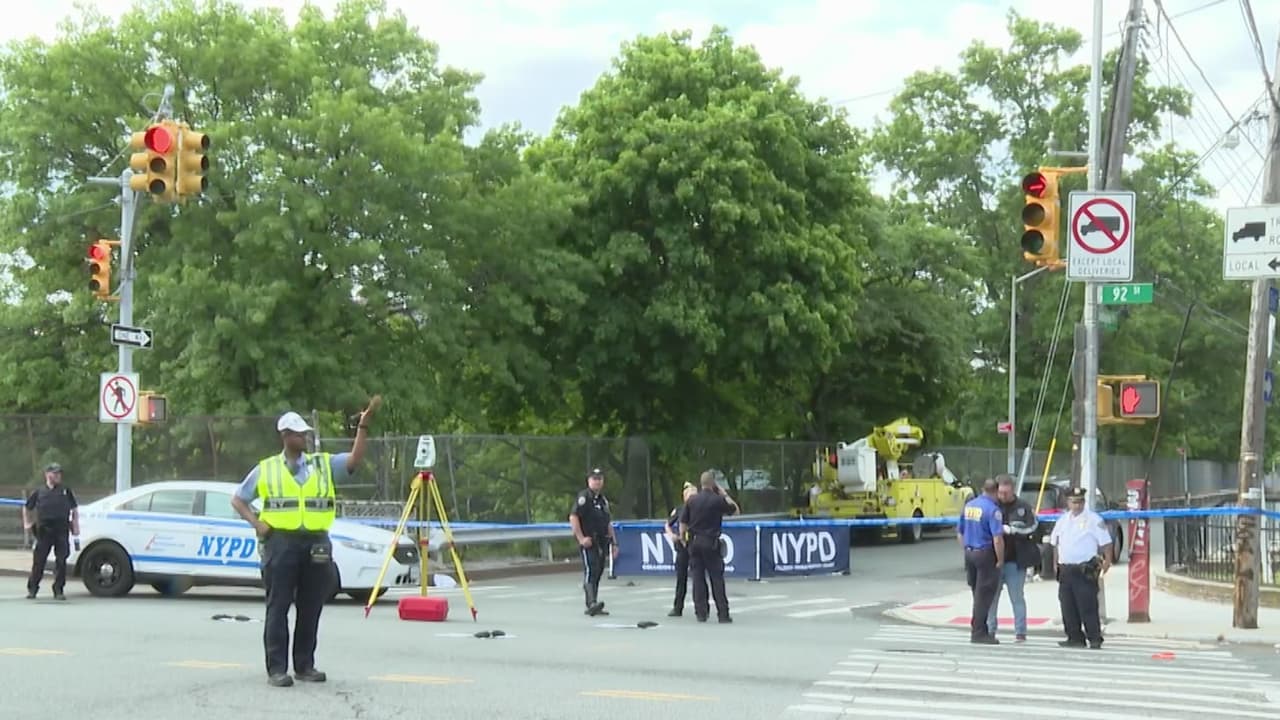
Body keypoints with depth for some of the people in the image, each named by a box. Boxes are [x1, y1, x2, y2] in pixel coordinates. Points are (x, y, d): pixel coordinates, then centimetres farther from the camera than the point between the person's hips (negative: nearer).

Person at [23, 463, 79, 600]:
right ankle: (32, 589, 15)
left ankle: (58, 590, 5)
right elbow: (26, 508, 24)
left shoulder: (66, 491, 11)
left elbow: (75, 511, 12)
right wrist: (27, 523, 12)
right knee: (39, 561, 2)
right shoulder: (39, 492, 10)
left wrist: (76, 533, 4)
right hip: (44, 531, 0)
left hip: (61, 531, 0)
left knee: (61, 562, -3)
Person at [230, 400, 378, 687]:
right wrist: (257, 523, -2)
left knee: (310, 608, 6)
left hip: (316, 543, 2)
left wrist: (363, 426, -16)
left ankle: (305, 665, 16)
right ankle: (277, 668, 0)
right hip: (280, 542, -2)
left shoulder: (324, 464, 10)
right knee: (278, 607, -2)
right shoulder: (266, 469, 7)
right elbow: (238, 499, 14)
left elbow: (355, 460, -5)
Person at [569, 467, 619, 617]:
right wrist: (581, 538, -18)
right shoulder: (583, 497, -6)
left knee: (598, 573, 8)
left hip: (601, 542, 8)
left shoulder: (603, 500, 19)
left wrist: (614, 542, 19)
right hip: (588, 541, -8)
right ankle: (592, 604, -25)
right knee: (590, 571, -17)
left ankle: (592, 607, 12)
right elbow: (573, 517, -15)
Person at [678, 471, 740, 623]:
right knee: (717, 579, 1)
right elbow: (735, 510, 7)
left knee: (698, 578, 6)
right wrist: (724, 494, 10)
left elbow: (683, 522, 3)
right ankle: (723, 614, -1)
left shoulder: (692, 500, 2)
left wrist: (683, 537, 16)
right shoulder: (718, 500, -7)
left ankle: (701, 613, 5)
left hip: (694, 542, 3)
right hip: (711, 542, -3)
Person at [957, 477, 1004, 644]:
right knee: (984, 595, 0)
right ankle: (978, 633, 3)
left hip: (969, 553, 7)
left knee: (978, 594, 16)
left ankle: (978, 630, 21)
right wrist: (1000, 560, -13)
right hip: (985, 554, -7)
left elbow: (960, 533, 16)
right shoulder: (992, 509, -16)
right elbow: (997, 539, -22)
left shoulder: (968, 505, 8)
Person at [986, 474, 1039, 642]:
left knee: (1017, 597, 4)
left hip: (1015, 561, -1)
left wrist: (1009, 530, -16)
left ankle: (1020, 631, 8)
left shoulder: (1023, 507, 1)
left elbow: (1032, 528, -8)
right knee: (991, 597, 5)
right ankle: (990, 630, 14)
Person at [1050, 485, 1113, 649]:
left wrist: (1107, 561, -12)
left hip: (1085, 570, -6)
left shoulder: (1094, 520, -3)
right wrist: (1056, 562, 17)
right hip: (1065, 571, 6)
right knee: (1068, 606, 7)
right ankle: (1075, 637, 15)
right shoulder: (1062, 521, 15)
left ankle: (1095, 639, -5)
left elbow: (1105, 542, -4)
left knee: (1087, 607, -9)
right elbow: (1055, 543, 23)